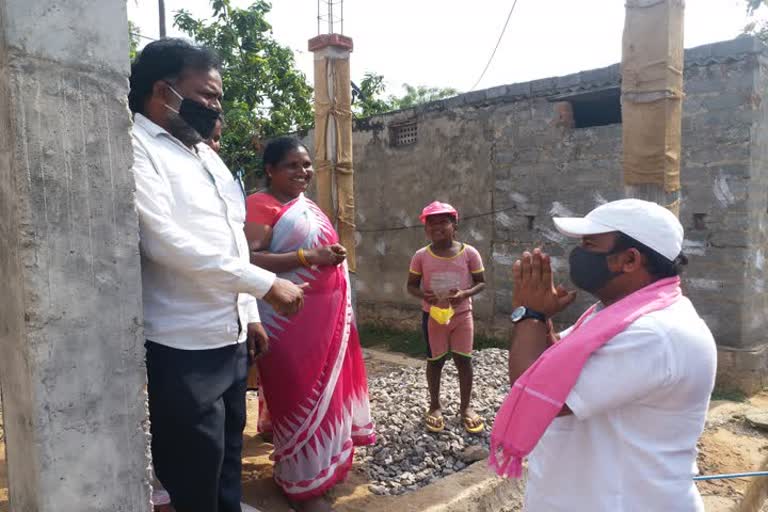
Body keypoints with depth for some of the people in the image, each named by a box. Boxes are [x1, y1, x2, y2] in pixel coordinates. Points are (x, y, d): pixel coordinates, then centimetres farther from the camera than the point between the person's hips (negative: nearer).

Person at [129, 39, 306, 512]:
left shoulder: (208, 155, 15)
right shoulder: (135, 149, -11)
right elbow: (166, 241, -24)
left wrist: (250, 314, 16)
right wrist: (266, 284, -20)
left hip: (230, 338, 8)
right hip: (183, 347, -8)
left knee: (228, 460, 20)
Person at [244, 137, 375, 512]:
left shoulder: (308, 205, 15)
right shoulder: (261, 206, -12)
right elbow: (250, 260, -25)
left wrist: (333, 256, 10)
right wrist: (309, 257, -26)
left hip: (325, 314, 9)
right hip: (289, 318, -9)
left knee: (324, 388, 17)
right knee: (300, 394, 1)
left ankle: (323, 462, 37)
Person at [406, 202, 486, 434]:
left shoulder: (469, 253, -10)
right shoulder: (421, 256, -8)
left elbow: (481, 283, -2)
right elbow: (411, 285, 1)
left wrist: (465, 293, -21)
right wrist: (423, 295, -21)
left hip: (461, 314, 0)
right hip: (433, 315, 0)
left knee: (464, 360, 7)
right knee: (435, 360, 11)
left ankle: (465, 407, 26)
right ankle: (435, 406, 29)